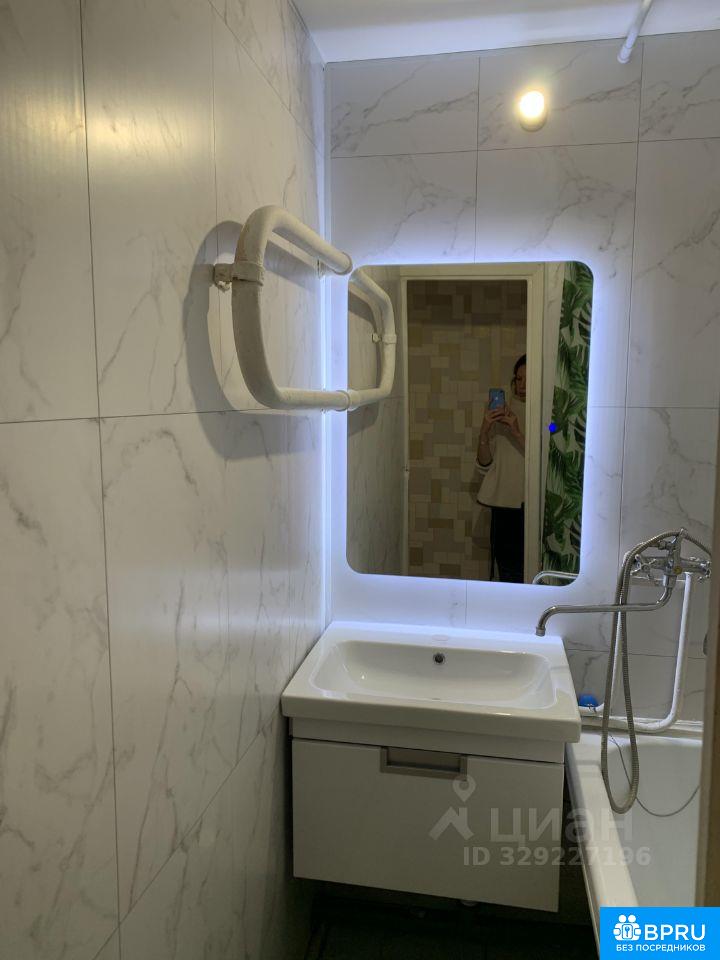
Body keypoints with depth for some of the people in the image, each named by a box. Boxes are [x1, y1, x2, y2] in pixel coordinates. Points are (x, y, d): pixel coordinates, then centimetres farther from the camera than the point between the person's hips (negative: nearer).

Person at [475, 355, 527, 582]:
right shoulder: (502, 414, 8)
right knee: (508, 574, 7)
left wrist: (517, 433, -21)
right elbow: (485, 466, 6)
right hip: (504, 504, 3)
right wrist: (484, 431, -9)